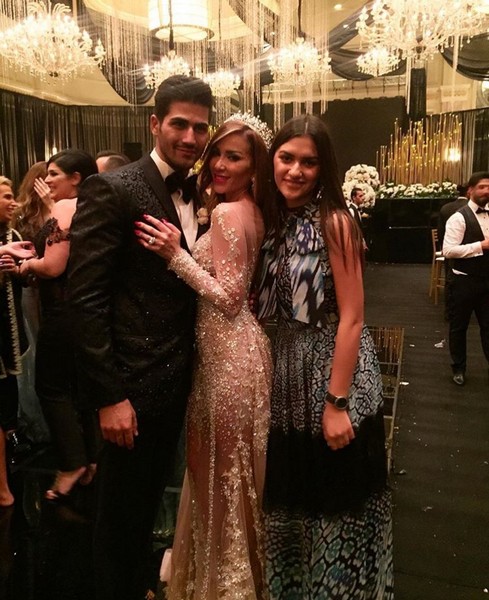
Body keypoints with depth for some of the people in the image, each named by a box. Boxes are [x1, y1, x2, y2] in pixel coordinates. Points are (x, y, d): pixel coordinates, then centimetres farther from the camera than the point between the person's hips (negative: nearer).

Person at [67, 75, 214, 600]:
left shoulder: (195, 197, 9)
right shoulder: (112, 191, -13)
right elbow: (85, 298, -17)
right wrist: (109, 396, -18)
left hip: (177, 381, 7)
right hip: (133, 387, -7)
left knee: (149, 499, 25)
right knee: (121, 512, 13)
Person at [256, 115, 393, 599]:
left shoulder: (334, 221, -14)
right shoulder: (275, 220, 6)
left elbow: (351, 318, -18)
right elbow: (274, 304, 8)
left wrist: (336, 403, -20)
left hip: (334, 369, -6)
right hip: (289, 375, 6)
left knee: (336, 501, 11)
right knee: (293, 498, 20)